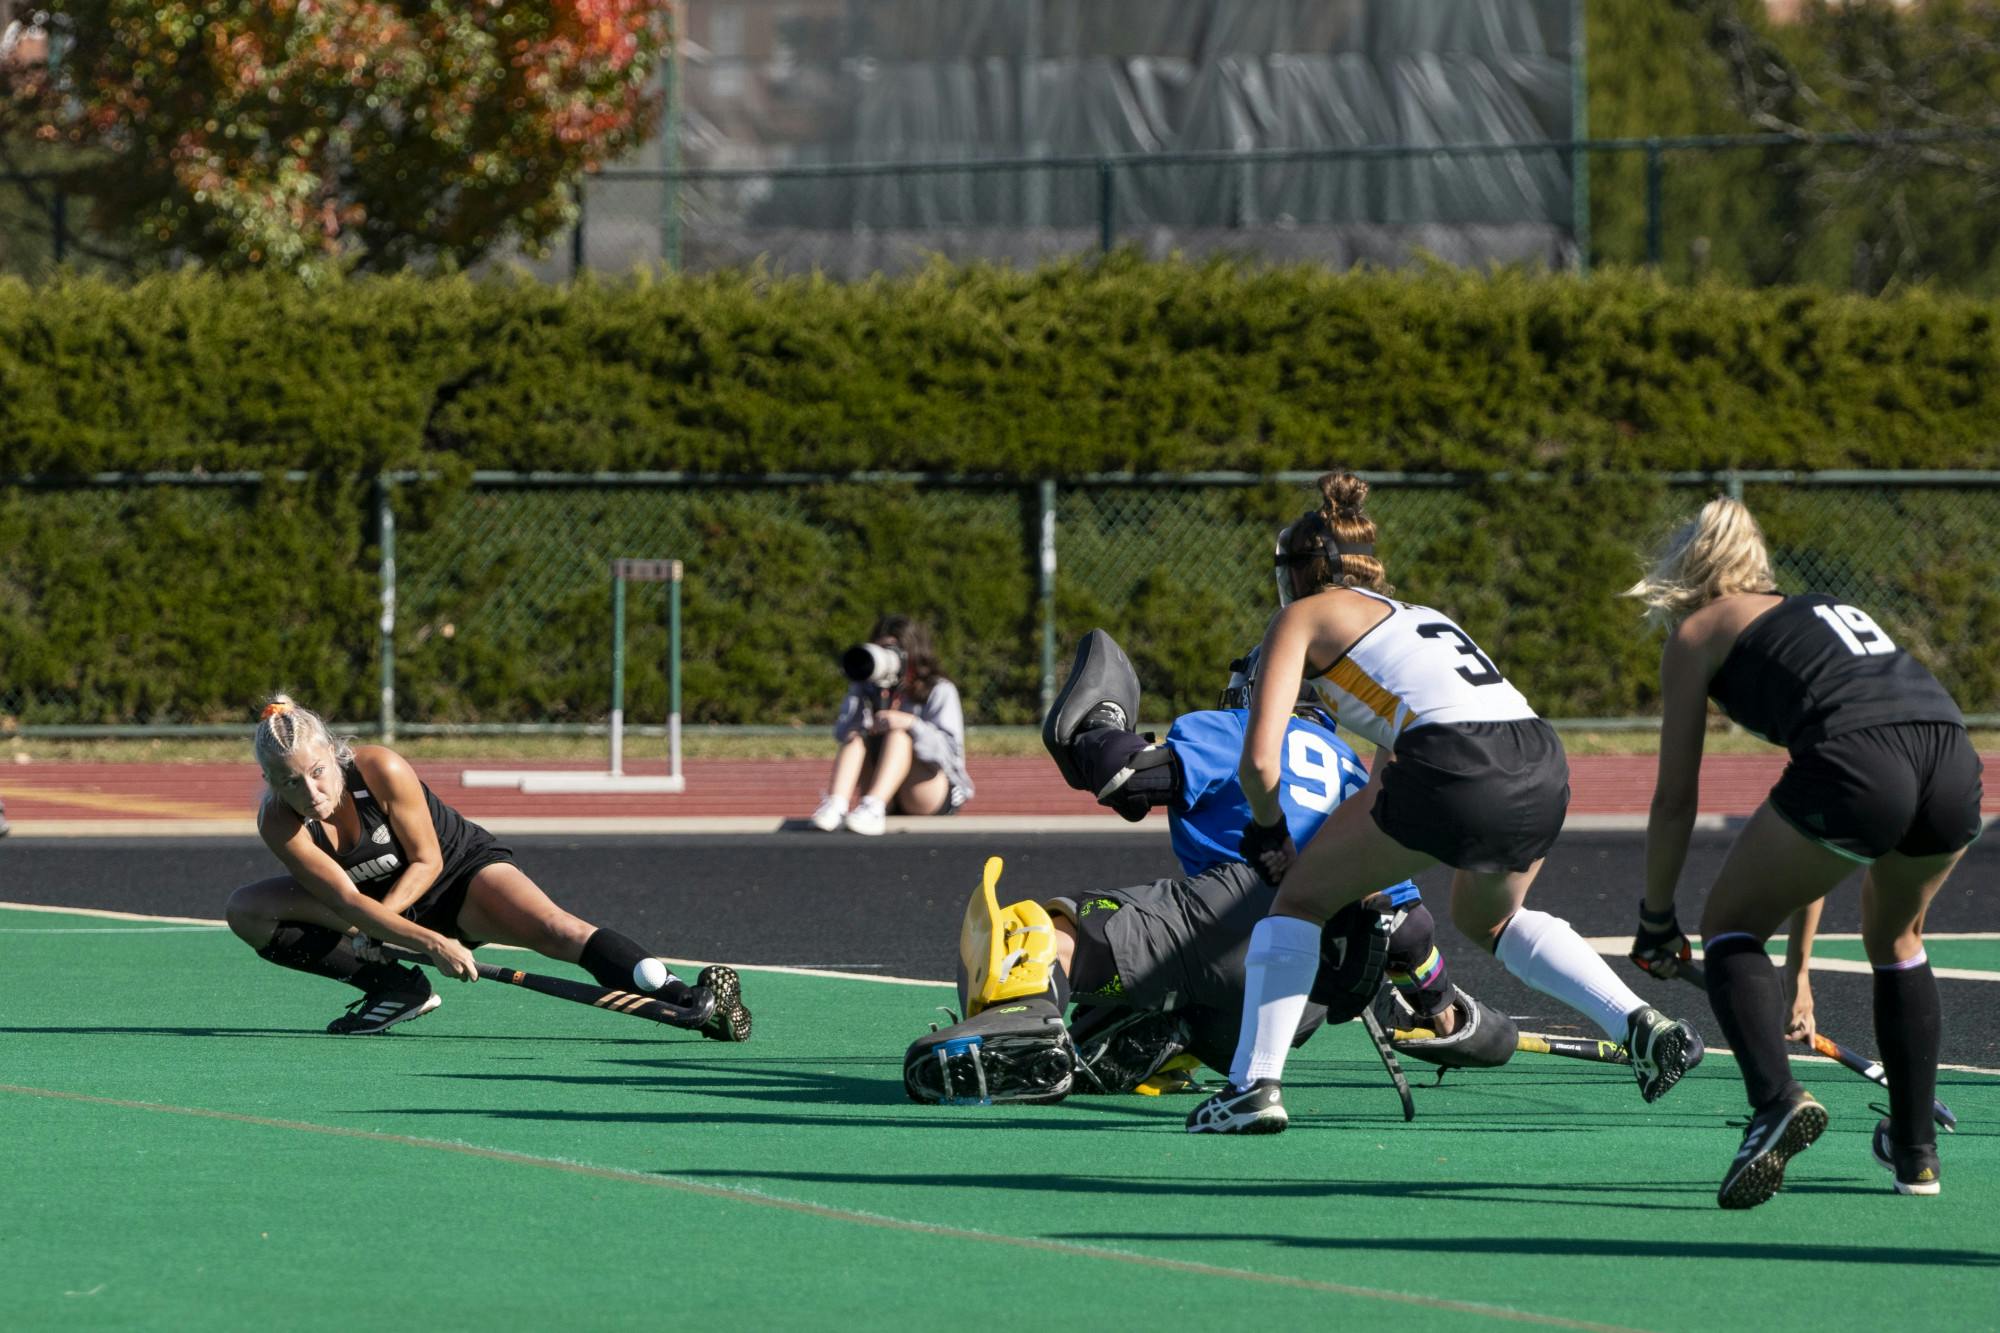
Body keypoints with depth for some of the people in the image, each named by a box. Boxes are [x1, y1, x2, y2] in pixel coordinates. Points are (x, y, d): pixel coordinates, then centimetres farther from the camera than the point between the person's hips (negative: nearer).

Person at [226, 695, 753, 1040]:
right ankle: (395, 987, -9)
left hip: (462, 868, -4)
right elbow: (347, 901, -29)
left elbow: (427, 861, -18)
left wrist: (372, 921, -29)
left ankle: (693, 1002, -45)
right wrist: (429, 941, -41)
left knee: (551, 929, -30)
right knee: (246, 909, -14)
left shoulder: (382, 770, -29)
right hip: (376, 895, 4)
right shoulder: (279, 825, -24)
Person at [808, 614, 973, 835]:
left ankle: (873, 808, -50)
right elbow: (842, 734, -8)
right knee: (855, 737, -18)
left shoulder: (940, 691, -4)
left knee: (897, 735, -27)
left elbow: (951, 749, -16)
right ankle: (834, 807, -42)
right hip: (886, 798, 4)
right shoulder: (864, 690, 8)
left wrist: (911, 724, -32)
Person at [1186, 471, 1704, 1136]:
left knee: (1301, 898, 14)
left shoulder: (1304, 616, 15)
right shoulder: (1413, 613, 34)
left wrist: (1267, 831, 23)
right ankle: (1642, 1025, 20)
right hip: (1543, 768, 6)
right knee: (1487, 919, 33)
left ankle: (1254, 1084, 4)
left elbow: (1260, 757, 4)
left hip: (1457, 768, -6)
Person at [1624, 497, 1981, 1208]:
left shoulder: (1698, 631, 21)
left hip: (1859, 767, -6)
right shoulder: (1823, 612, 38)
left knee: (1729, 926, 14)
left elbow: (1675, 801, 20)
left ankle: (1777, 1101, -10)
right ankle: (1915, 1151, 34)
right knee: (1896, 942, 32)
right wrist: (1797, 972, 46)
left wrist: (1656, 921, 34)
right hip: (1956, 764, 6)